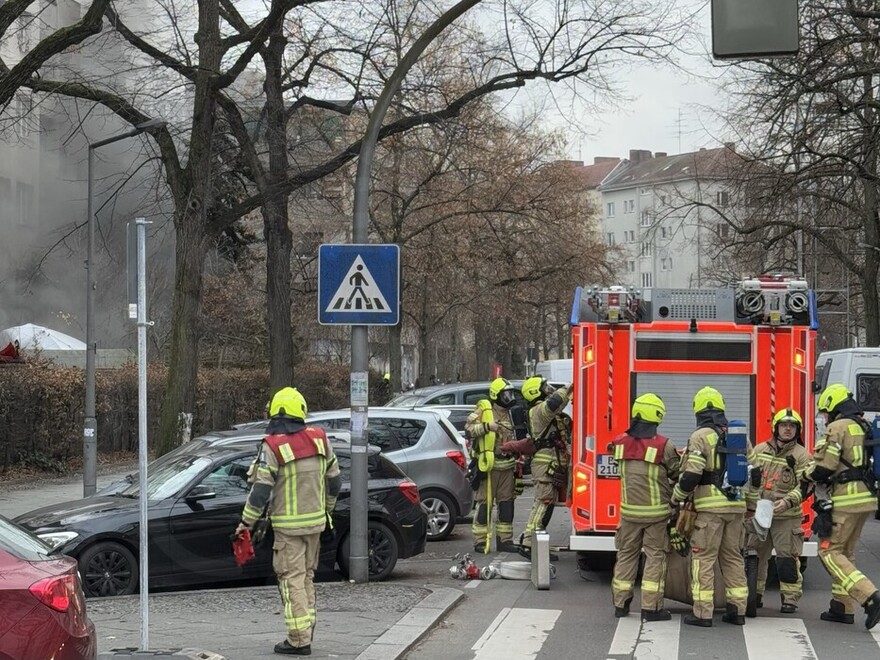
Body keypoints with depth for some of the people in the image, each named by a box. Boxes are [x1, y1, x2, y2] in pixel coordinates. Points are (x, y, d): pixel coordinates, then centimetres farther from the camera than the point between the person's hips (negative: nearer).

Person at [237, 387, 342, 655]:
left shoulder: (272, 446, -14)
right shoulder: (319, 439, 3)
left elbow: (261, 490, -15)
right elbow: (334, 481, 11)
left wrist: (247, 522, -4)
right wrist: (326, 510, 26)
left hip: (288, 525, -6)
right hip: (316, 521, 6)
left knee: (292, 579, -2)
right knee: (306, 576, 17)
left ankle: (299, 640, -4)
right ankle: (306, 630, 21)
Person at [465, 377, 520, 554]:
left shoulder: (508, 413, 19)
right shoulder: (483, 409, -5)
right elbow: (468, 428, -16)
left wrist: (517, 457, 23)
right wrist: (487, 426, -26)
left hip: (507, 466, 7)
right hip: (488, 466, -7)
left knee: (507, 503, 8)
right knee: (484, 503, -5)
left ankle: (504, 539, 14)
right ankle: (480, 541, -2)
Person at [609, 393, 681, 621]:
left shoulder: (621, 443, -1)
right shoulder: (663, 446, -15)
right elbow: (677, 474, -4)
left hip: (629, 510, 4)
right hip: (656, 512, -4)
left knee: (627, 554, 15)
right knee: (655, 556, 3)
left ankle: (620, 603, 19)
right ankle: (651, 607, 2)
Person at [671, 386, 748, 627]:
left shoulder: (700, 436, -8)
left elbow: (692, 475, -15)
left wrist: (677, 497, 0)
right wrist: (752, 502, 24)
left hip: (710, 507, -6)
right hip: (736, 506, 6)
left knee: (704, 558, -1)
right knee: (733, 557, 13)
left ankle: (702, 613, -4)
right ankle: (737, 610, 13)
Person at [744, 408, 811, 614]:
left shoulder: (801, 455, -2)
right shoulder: (759, 450, 9)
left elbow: (804, 485, -9)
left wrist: (788, 501, -23)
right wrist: (747, 507, 7)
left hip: (786, 517, -4)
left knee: (787, 557, -3)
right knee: (755, 555, 11)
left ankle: (790, 598, 4)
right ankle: (754, 594, 23)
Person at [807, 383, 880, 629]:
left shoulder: (837, 428, -10)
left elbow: (822, 468, -16)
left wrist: (809, 475, 6)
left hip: (845, 500, -9)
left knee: (829, 551, -4)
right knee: (845, 551, 18)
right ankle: (842, 608, 19)